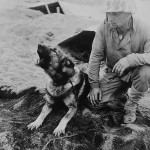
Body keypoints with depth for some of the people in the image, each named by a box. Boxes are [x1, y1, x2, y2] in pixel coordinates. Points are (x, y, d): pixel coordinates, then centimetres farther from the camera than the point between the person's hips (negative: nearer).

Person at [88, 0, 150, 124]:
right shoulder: (104, 28, -19)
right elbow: (95, 56, -13)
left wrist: (131, 59, -47)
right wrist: (94, 85, -12)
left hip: (134, 72, -2)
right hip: (113, 73, 2)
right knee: (94, 100, -12)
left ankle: (132, 105, -6)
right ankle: (122, 89, 20)